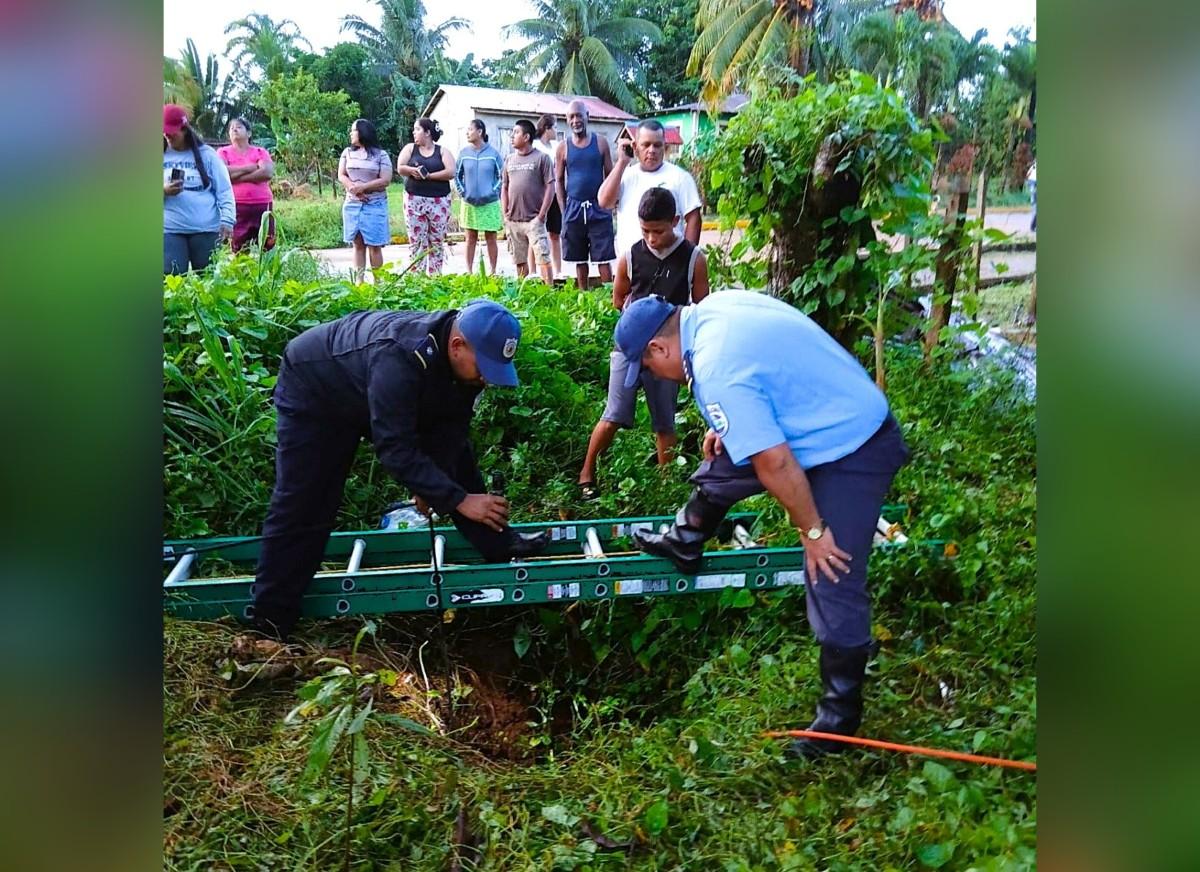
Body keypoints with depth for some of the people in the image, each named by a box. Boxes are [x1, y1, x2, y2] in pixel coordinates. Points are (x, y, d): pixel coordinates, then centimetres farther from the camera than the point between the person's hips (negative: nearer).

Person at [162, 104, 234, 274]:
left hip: (206, 229, -1)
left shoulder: (206, 154, 4)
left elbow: (224, 190, 1)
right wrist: (164, 191, -11)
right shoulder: (163, 156, 9)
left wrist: (227, 220, -10)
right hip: (170, 230, 1)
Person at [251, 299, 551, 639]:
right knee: (302, 508, -8)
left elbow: (450, 431, -10)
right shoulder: (398, 358, -44)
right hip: (314, 392, -7)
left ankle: (498, 544, 16)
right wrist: (457, 500, -40)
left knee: (456, 464, 2)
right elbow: (396, 448, -42)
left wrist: (433, 485, -18)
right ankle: (271, 626, 1)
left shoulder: (464, 361, -20)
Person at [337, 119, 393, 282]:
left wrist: (362, 187, -15)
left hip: (375, 205, -3)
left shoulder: (381, 155, -1)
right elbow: (341, 175, 6)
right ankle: (358, 280, 8)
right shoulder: (347, 152, 12)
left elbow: (385, 180, -8)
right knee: (358, 244, 5)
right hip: (352, 205, 4)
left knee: (374, 245, -4)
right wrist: (353, 188, -13)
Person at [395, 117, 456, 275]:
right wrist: (414, 171, -18)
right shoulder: (410, 148, 11)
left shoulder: (442, 151, 6)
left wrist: (428, 175, -13)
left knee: (437, 242, 2)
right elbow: (400, 168, 1)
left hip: (439, 201, -1)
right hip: (414, 200, 1)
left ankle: (435, 276, 8)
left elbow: (450, 172, -8)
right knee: (416, 241, -2)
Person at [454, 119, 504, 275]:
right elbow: (457, 176, 10)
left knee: (491, 239, 5)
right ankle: (469, 272, 14)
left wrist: (494, 191, -5)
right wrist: (462, 192, 1)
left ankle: (493, 272, 13)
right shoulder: (464, 153, 3)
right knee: (471, 239, 8)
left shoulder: (493, 153, -3)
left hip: (490, 203, -2)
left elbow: (502, 176, 3)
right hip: (469, 203, 2)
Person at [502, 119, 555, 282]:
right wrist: (505, 213, 6)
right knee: (520, 261, 12)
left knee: (542, 259, -11)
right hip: (513, 221, 5)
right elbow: (504, 187, 17)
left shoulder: (541, 158, -3)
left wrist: (541, 215, -11)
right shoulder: (509, 159, 12)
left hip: (534, 220, -5)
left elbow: (550, 187, -6)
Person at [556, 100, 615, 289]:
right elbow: (559, 180, 8)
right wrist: (564, 210, 1)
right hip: (574, 209, 2)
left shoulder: (600, 143, 2)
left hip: (599, 209, -1)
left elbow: (609, 175, 5)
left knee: (604, 259, -3)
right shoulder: (564, 147, 4)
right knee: (579, 260, 9)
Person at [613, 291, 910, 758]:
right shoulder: (718, 304, -1)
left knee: (833, 583, -5)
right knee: (721, 463, 18)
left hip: (852, 456, -10)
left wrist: (812, 530, -15)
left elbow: (774, 464, -28)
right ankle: (685, 543, 42)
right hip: (847, 417, 10)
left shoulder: (717, 370, -29)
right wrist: (728, 427, 15)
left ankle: (840, 712, 10)